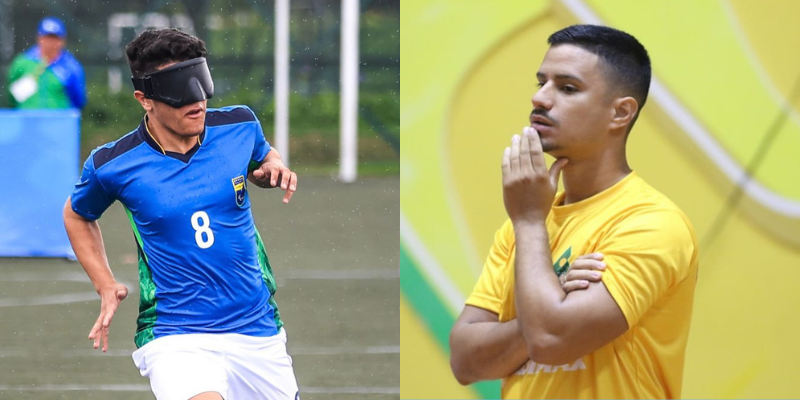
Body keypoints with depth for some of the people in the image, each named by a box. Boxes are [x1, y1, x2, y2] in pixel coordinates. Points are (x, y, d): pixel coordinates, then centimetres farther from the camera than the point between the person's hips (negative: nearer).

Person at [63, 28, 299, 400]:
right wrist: (105, 285, 5)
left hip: (258, 329, 5)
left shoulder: (239, 125, -2)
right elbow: (77, 215, 14)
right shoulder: (113, 165, -8)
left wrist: (273, 168, 0)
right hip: (175, 337, -4)